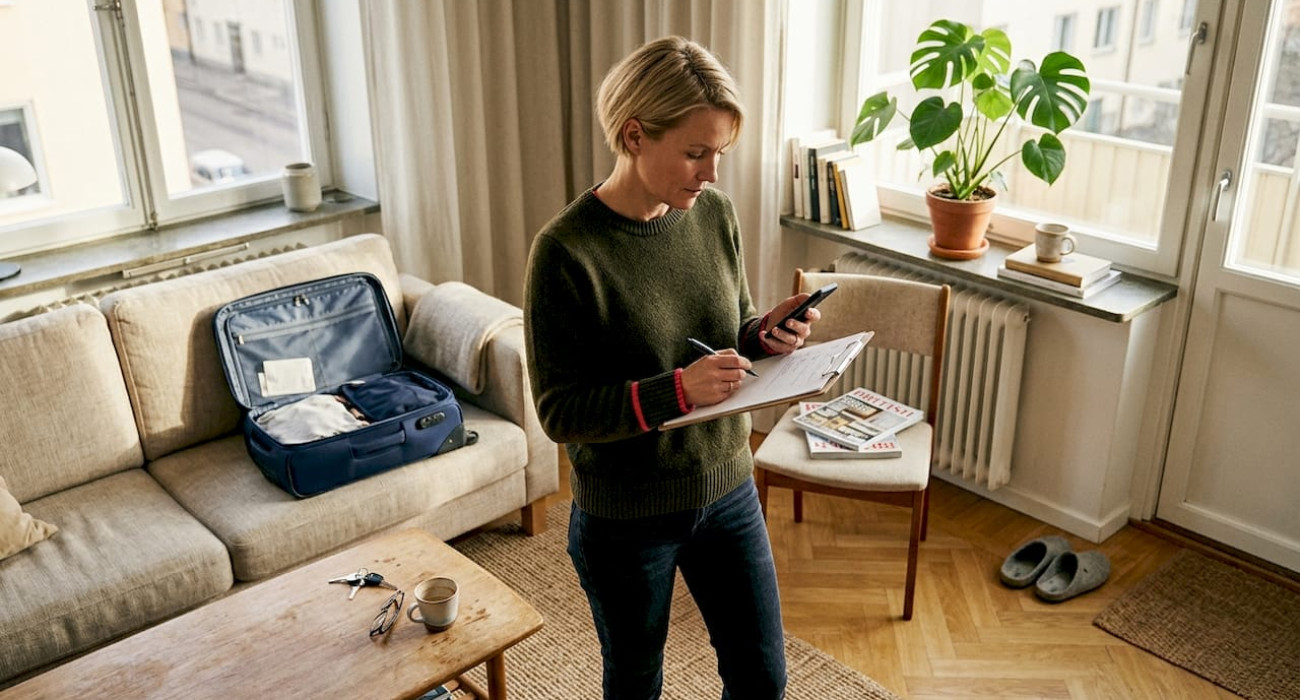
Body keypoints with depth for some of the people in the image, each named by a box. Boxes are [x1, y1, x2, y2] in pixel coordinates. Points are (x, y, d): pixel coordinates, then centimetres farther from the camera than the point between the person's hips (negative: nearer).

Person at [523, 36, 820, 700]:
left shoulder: (714, 214, -5)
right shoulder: (566, 251, -22)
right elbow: (559, 412, -19)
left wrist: (765, 334, -14)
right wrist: (676, 391, -33)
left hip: (726, 490, 5)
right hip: (625, 516, -4)